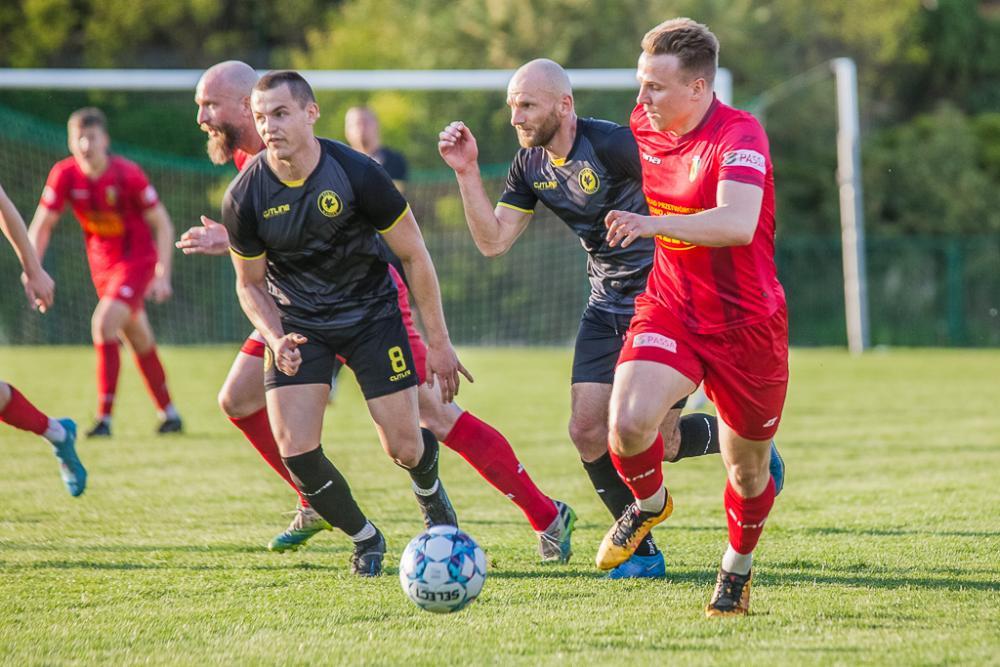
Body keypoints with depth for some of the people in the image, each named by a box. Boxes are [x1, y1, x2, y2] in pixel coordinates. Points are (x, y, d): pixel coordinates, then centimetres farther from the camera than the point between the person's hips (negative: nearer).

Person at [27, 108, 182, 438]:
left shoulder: (128, 175, -20)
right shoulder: (65, 175, -10)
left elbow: (162, 225, -11)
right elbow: (41, 226, -2)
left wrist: (162, 275, -17)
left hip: (137, 259, -5)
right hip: (101, 263, 5)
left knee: (104, 323, -23)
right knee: (139, 340, 15)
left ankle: (105, 418, -21)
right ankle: (169, 413, 31)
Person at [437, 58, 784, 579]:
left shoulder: (613, 145, -21)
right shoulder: (530, 166, 2)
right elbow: (493, 241, 0)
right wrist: (467, 173, -9)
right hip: (607, 307, 7)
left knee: (654, 441, -6)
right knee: (587, 432, -5)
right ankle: (643, 552, 9)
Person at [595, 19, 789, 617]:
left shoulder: (739, 136, -22)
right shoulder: (644, 125, -1)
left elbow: (738, 224, -40)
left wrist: (654, 224, -48)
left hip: (746, 323, -4)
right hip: (669, 309, 4)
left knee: (747, 470, 9)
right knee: (628, 422, -22)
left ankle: (738, 570, 39)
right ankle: (650, 503, 12)